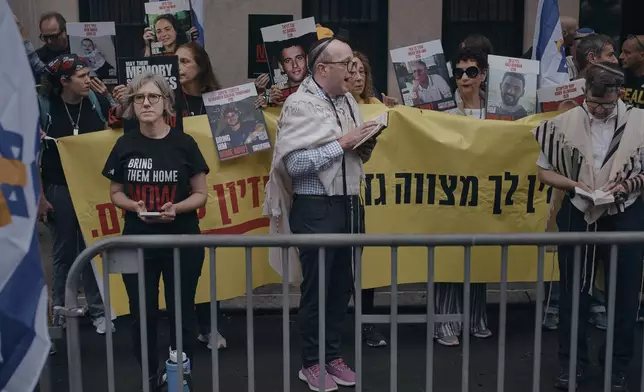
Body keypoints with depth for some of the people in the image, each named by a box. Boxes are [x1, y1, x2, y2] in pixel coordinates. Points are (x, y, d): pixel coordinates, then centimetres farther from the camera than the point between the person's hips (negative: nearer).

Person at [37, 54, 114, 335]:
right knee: (64, 253, 10)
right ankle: (60, 313, 24)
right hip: (59, 189, -1)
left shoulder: (97, 101, -4)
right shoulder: (44, 107, -9)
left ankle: (99, 311, 16)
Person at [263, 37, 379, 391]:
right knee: (316, 286, 4)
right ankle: (311, 363, 20)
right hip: (316, 208, -7)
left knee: (343, 284, 13)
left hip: (350, 204, 7)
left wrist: (364, 150, 0)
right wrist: (342, 143, -19)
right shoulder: (300, 105, -11)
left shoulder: (349, 101, 10)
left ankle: (333, 355, 29)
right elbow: (294, 164, -21)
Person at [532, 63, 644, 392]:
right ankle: (572, 363, 25)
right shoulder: (565, 123, -5)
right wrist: (574, 184, -14)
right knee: (573, 291, 10)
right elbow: (544, 171, 2)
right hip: (578, 216, 1)